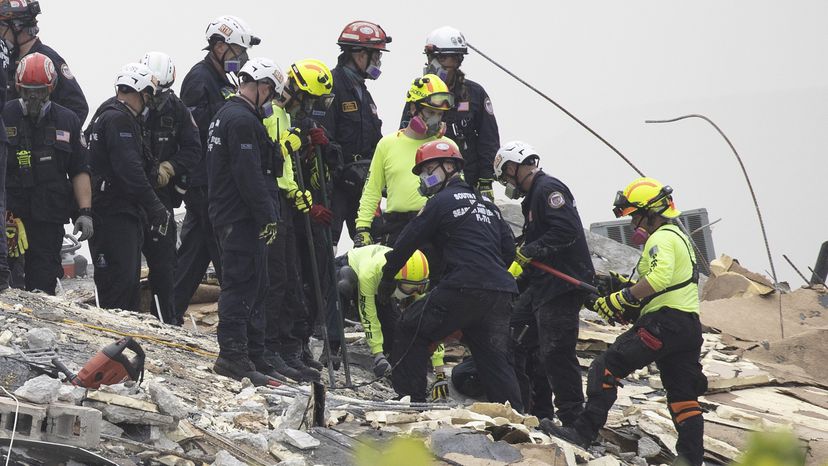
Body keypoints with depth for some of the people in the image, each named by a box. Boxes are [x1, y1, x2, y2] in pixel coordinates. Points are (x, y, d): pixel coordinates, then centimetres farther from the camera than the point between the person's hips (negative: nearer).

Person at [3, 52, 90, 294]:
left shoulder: (67, 120, 12)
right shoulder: (4, 116, 2)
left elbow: (80, 171, 13)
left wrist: (85, 212, 3)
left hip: (50, 220, 3)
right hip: (9, 216, -3)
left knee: (44, 286, 4)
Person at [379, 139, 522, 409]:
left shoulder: (442, 201, 2)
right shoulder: (486, 204, 25)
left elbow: (408, 242, 4)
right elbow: (508, 249, 24)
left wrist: (387, 278, 14)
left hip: (464, 286, -7)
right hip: (500, 291, 7)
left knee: (412, 329, 5)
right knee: (494, 359, 12)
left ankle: (409, 398, 0)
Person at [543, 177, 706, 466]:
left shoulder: (661, 238, -7)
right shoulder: (679, 238, 26)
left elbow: (660, 277, -24)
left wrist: (622, 298, -21)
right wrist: (625, 285, 16)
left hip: (663, 321, -10)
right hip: (689, 326, 10)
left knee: (607, 367, -8)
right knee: (682, 394, 10)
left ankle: (585, 431, -13)